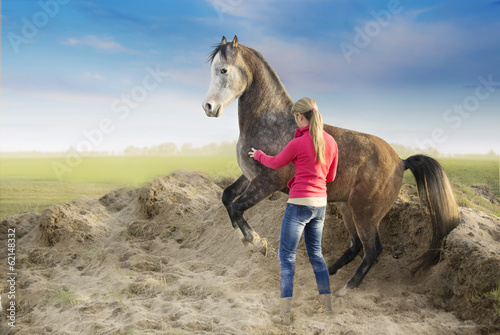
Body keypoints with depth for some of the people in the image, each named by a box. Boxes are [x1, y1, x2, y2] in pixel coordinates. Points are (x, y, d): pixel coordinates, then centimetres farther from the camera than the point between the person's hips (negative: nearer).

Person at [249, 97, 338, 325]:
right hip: (320, 203, 6)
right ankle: (327, 305, 26)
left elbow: (276, 163, 4)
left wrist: (258, 155, 24)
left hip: (299, 203, -6)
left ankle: (285, 314, 1)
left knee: (286, 256, 2)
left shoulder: (297, 143, -15)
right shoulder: (331, 142, 3)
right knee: (315, 253, 21)